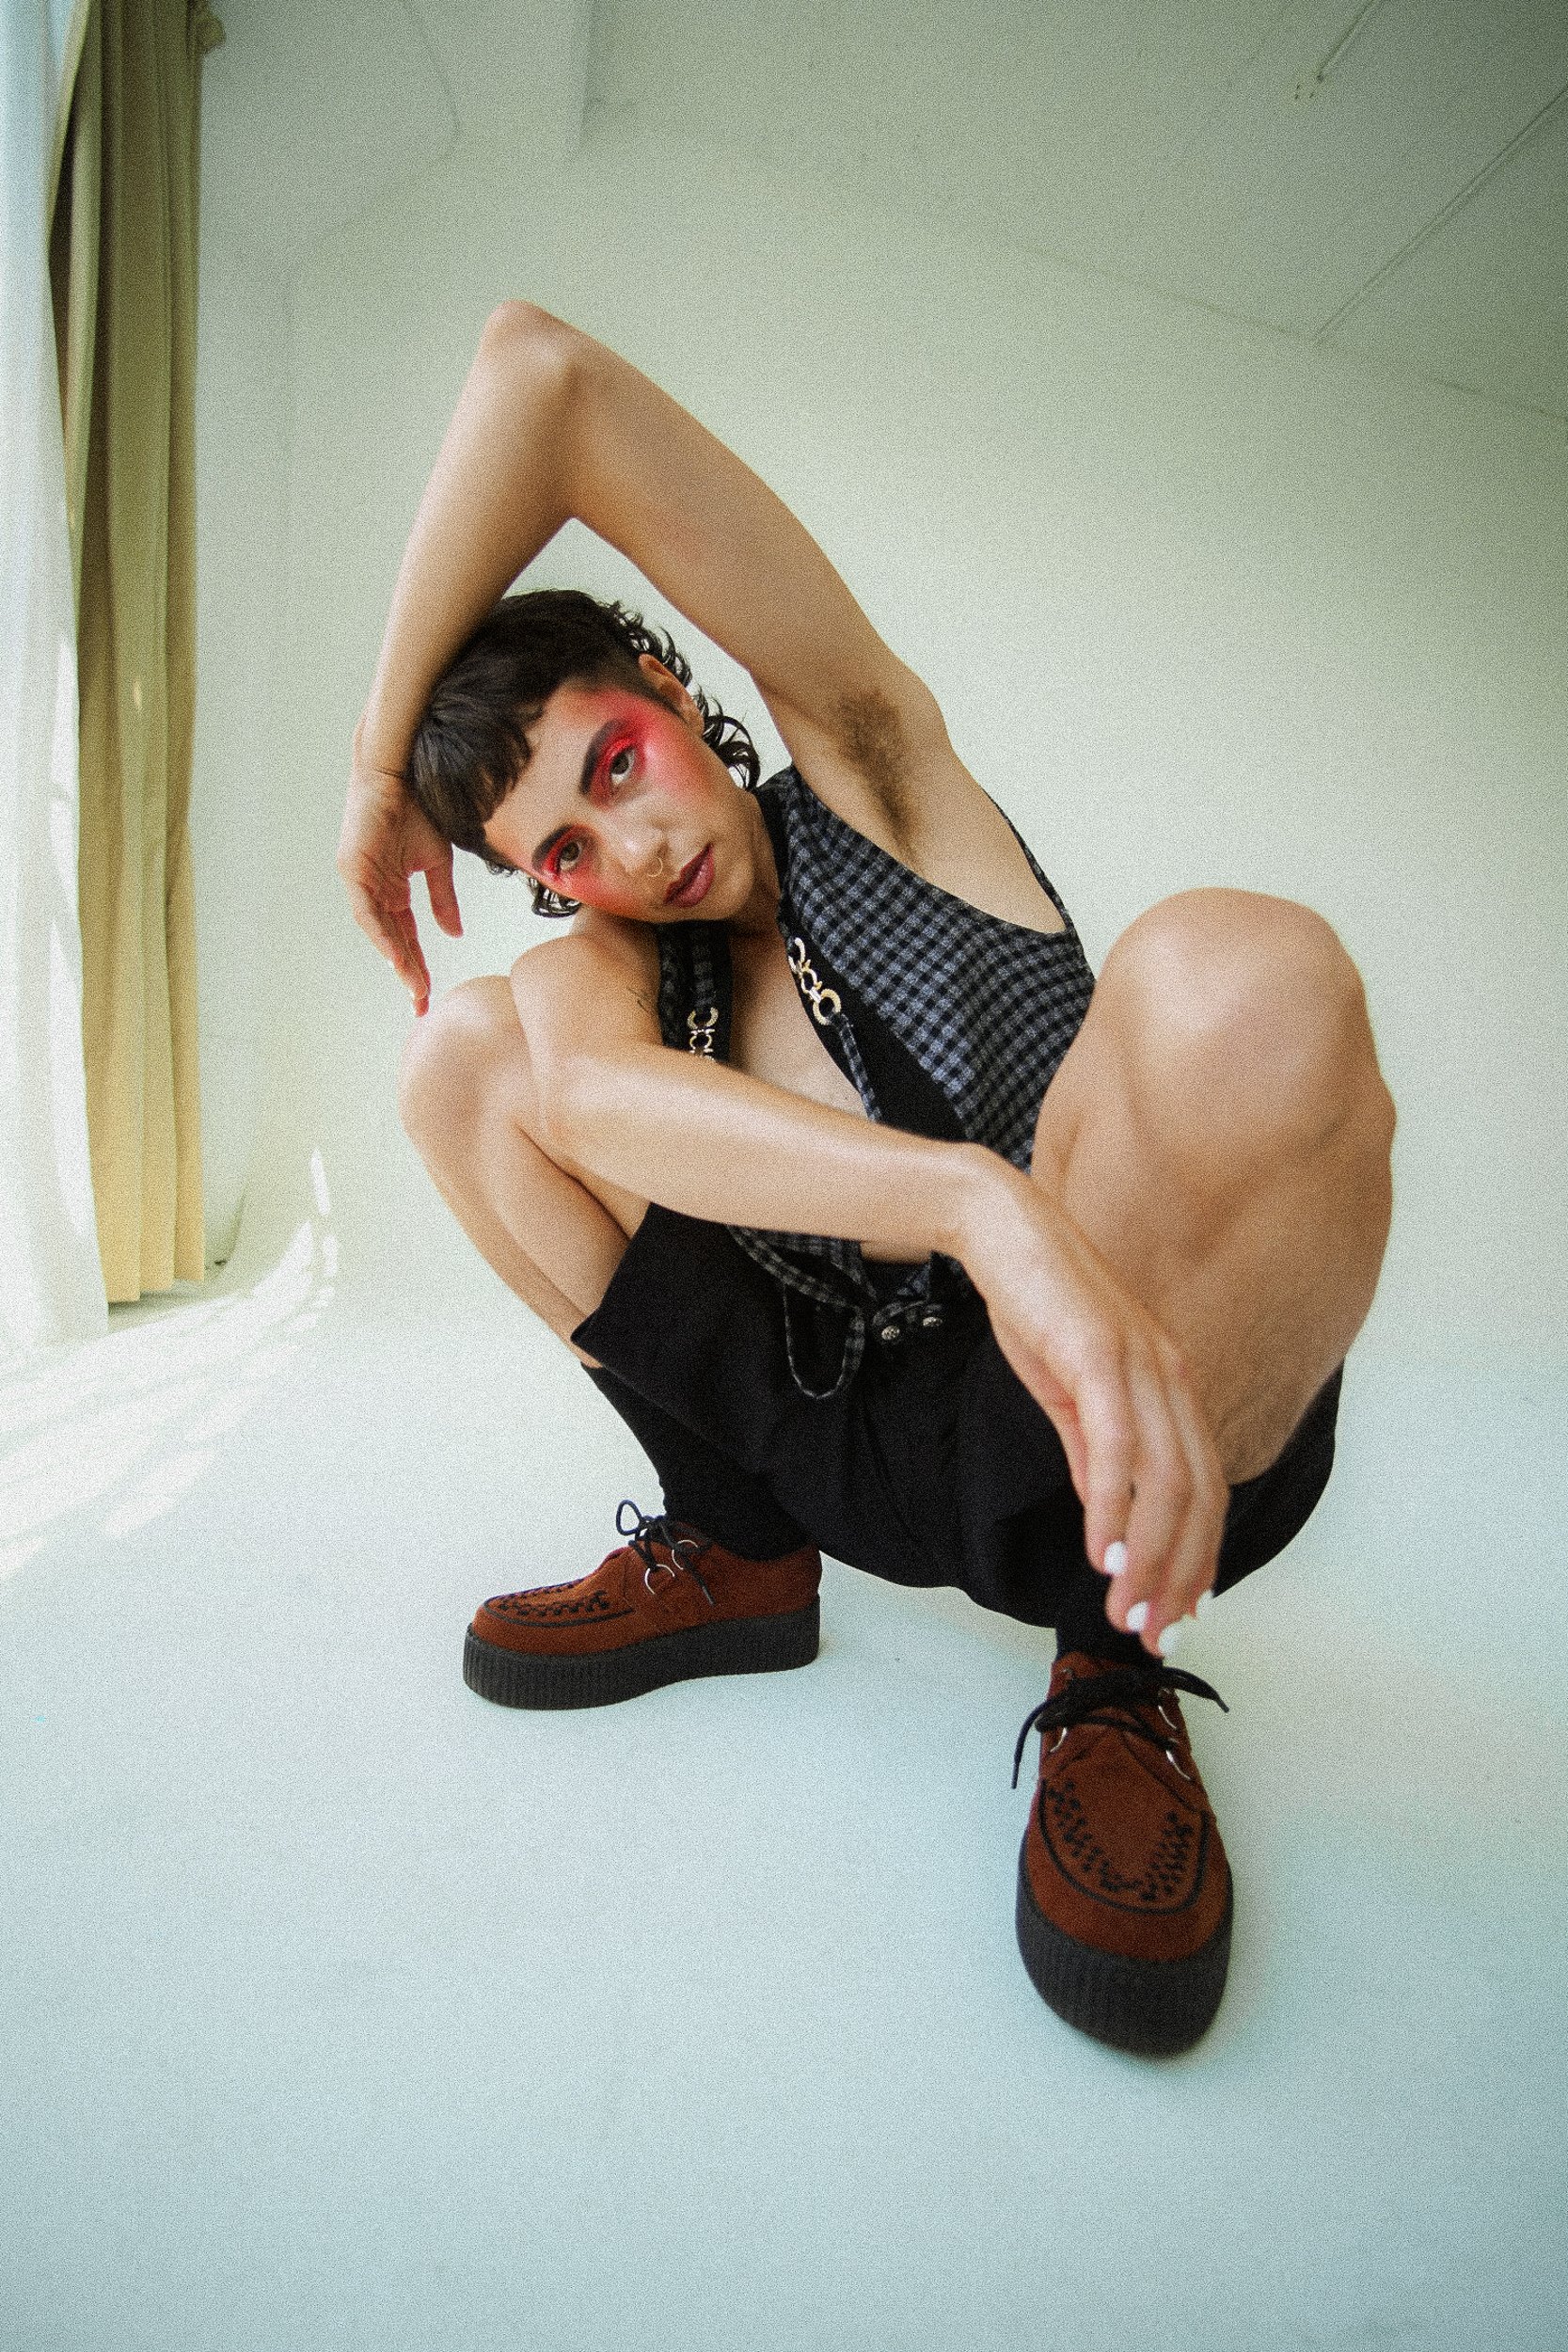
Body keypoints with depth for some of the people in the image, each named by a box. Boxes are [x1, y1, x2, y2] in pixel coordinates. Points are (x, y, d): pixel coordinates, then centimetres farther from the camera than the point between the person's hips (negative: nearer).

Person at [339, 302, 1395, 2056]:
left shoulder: (863, 760, -2)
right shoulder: (606, 963, 6)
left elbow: (538, 371, -12)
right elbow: (591, 1089, -23)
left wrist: (381, 756, -2)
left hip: (1108, 1459, -3)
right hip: (861, 1464, 4)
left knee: (1235, 974, -34)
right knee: (464, 1052, -3)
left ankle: (1118, 1664, -10)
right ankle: (734, 1557, 4)